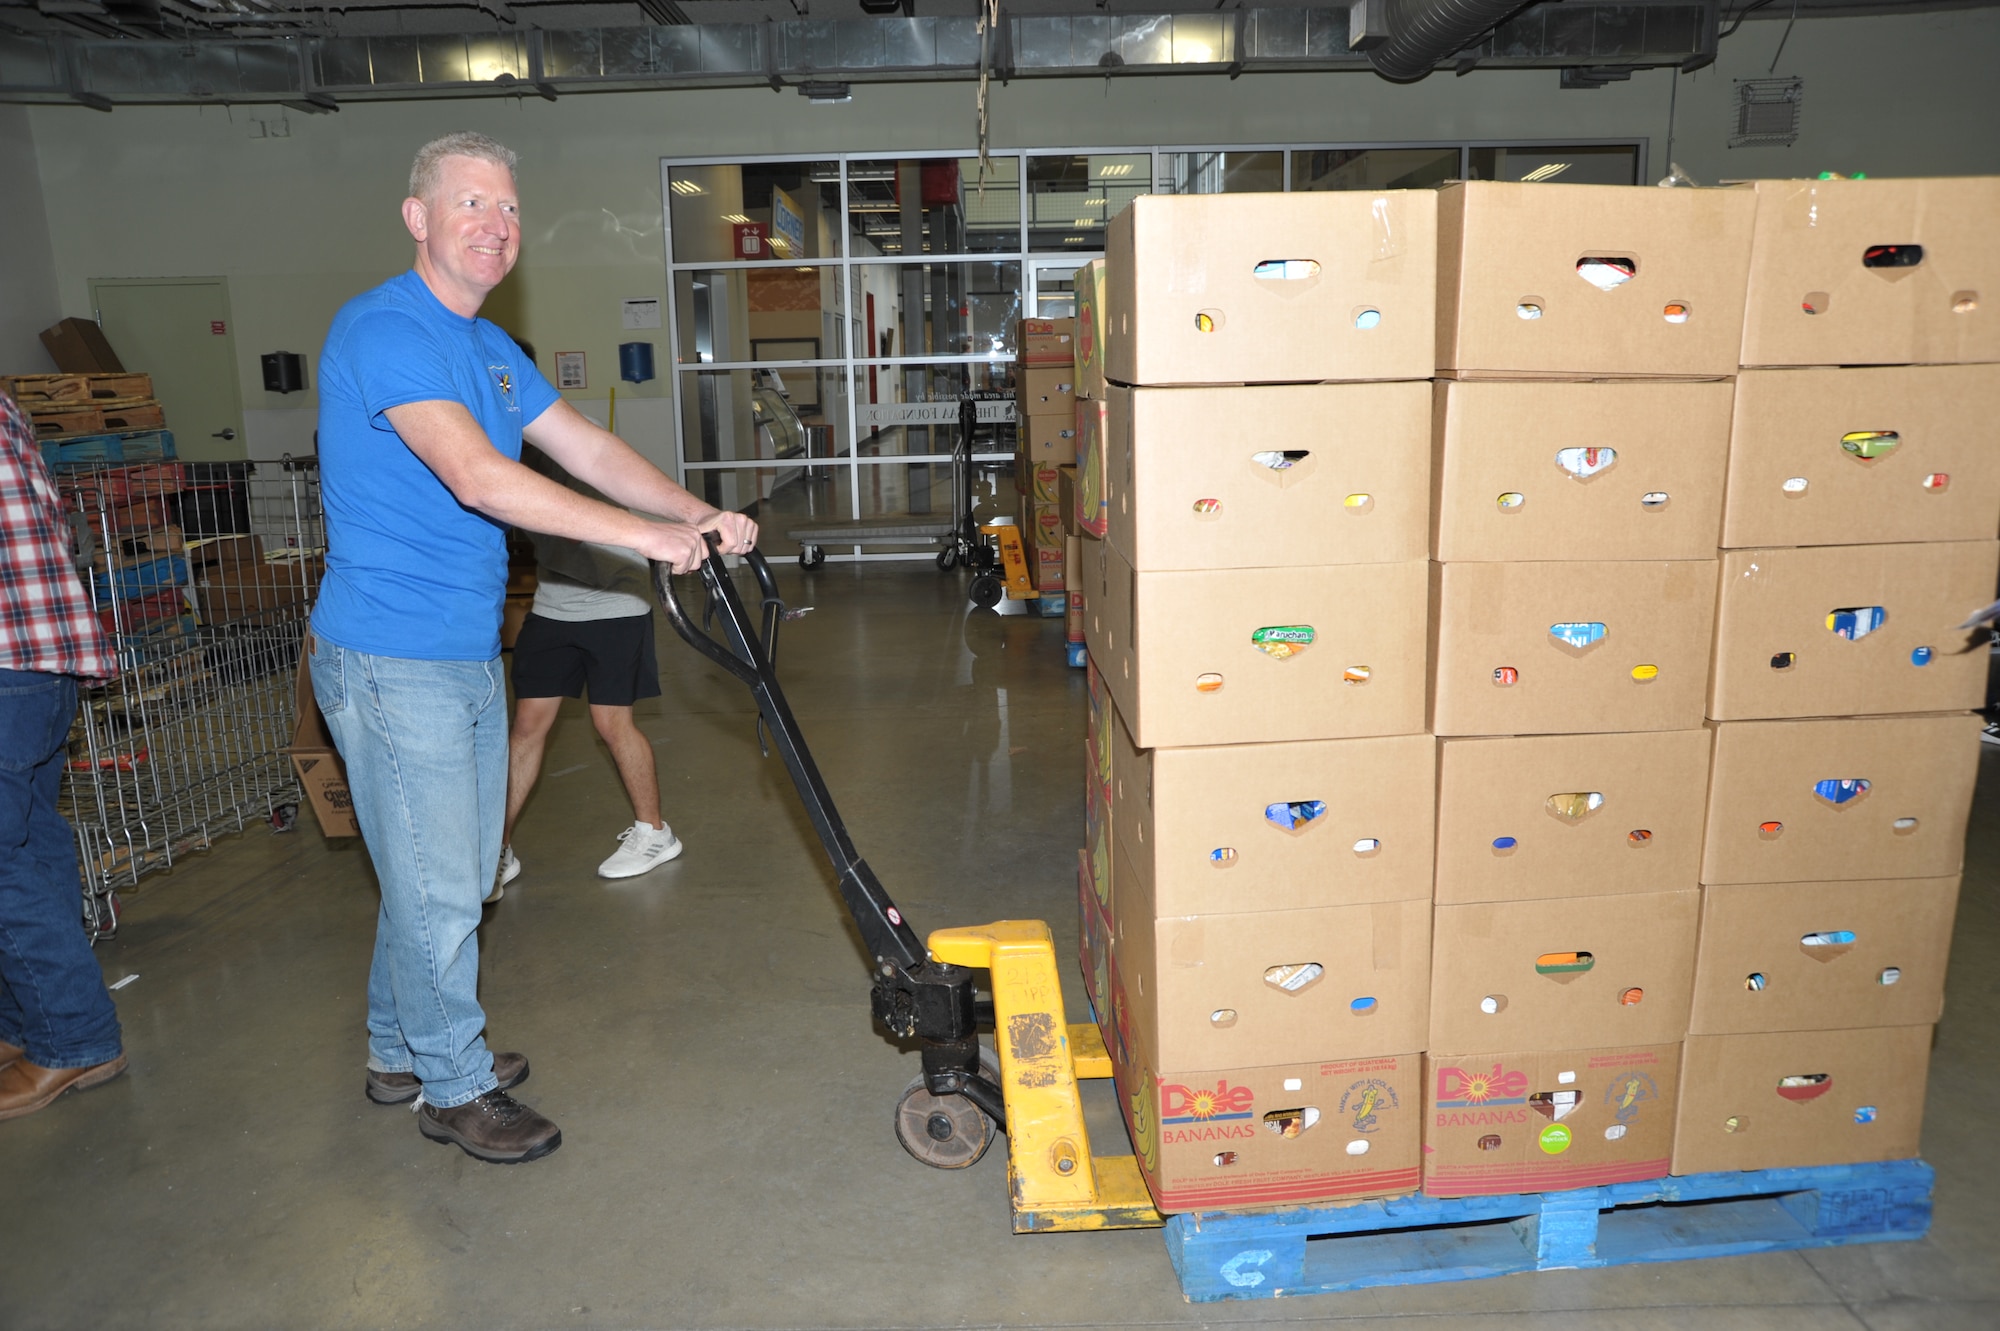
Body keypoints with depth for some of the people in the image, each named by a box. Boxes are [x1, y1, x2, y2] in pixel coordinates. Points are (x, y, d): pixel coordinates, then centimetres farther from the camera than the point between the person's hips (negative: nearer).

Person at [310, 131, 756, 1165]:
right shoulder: (383, 330, -17)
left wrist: (699, 515, -3)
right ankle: (454, 1088, 20)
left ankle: (401, 1051, 37)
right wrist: (647, 536, -30)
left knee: (446, 874, 19)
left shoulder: (488, 348, 14)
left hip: (468, 653, 9)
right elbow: (478, 478, -29)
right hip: (391, 661, -9)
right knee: (438, 887, 1)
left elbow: (591, 449, 11)